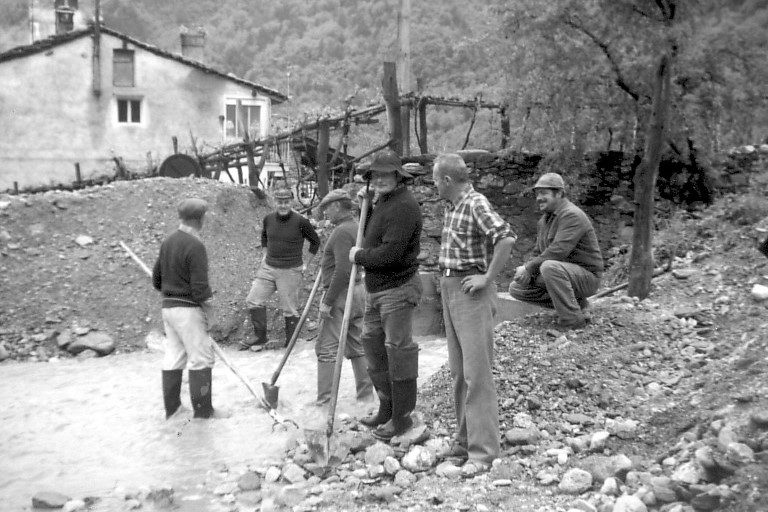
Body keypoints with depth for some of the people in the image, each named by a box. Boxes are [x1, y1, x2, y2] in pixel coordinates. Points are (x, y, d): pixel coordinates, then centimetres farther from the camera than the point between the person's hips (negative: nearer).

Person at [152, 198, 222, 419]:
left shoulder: (168, 241, 7)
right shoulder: (195, 245, -18)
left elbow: (156, 279, 14)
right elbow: (199, 287, -20)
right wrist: (208, 313, -9)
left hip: (168, 307, 8)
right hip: (188, 309, -8)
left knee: (173, 357, 14)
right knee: (201, 359, 1)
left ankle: (171, 408, 21)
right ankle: (202, 410, 6)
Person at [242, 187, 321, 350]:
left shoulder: (300, 222, -10)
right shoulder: (268, 219, 3)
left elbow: (315, 241, 3)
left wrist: (306, 261, 2)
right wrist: (265, 253, 15)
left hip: (291, 271, -5)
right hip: (268, 268, 5)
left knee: (290, 310, 1)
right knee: (253, 301, 0)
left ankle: (290, 344, 15)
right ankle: (261, 338, 13)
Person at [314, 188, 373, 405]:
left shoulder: (342, 231, -16)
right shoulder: (357, 227, 14)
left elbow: (343, 271, -24)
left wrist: (328, 302, -21)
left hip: (341, 294, -10)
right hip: (359, 291, 10)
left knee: (327, 348, -4)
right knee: (358, 345, 14)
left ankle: (324, 401, -3)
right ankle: (366, 394, 19)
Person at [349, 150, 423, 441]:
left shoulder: (404, 207, -18)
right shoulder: (382, 200, 15)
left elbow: (389, 254, -26)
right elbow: (370, 235, 23)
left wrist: (358, 256, -10)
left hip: (398, 289, -11)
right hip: (375, 288, 11)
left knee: (398, 350, -3)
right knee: (373, 344, 16)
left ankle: (402, 416, 8)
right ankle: (386, 408, 29)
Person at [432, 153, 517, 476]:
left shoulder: (476, 204, -15)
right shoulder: (451, 206, 13)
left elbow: (506, 238, -28)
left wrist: (488, 277, -21)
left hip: (471, 291, -10)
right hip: (449, 289, 10)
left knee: (476, 372, -8)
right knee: (458, 371, 14)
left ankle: (483, 451, -4)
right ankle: (465, 439, 25)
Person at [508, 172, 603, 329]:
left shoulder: (572, 215, -18)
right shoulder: (545, 219, 14)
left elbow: (557, 251, -29)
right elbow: (538, 252, 16)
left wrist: (528, 268, -21)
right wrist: (527, 273, -5)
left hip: (587, 277, -10)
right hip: (560, 275, 10)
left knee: (550, 267, -38)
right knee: (516, 289, 2)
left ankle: (573, 319, -25)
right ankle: (575, 302, 5)